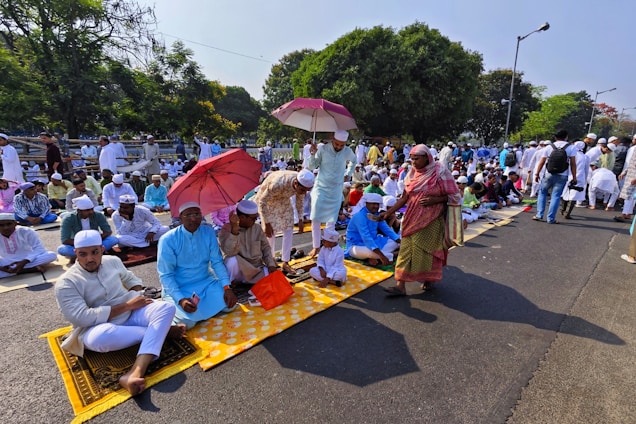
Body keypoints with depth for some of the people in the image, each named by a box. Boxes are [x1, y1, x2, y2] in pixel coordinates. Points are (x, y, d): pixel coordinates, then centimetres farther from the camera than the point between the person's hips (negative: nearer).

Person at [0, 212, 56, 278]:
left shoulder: (26, 232, -11)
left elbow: (39, 248, -15)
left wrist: (24, 262, -27)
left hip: (28, 260, -2)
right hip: (6, 265, 2)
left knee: (52, 255, -28)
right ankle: (33, 269, -28)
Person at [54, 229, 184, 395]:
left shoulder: (113, 261, 4)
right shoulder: (65, 283, -9)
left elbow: (131, 279, 22)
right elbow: (83, 318, -19)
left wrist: (138, 296, 1)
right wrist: (127, 306, -20)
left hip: (131, 313, 5)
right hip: (97, 327, -4)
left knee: (167, 307, -23)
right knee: (100, 337, -41)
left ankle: (135, 373, -39)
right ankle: (161, 330, -17)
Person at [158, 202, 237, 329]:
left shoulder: (209, 232, -5)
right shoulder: (168, 240, -16)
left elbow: (217, 262, -4)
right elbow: (165, 275, -14)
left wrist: (227, 287, -17)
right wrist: (181, 299, -29)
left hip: (205, 283, 4)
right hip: (179, 288, -3)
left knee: (229, 304, -14)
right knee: (187, 321, -25)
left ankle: (200, 308, 10)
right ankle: (177, 309, 9)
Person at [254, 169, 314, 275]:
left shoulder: (303, 183, -24)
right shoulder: (278, 184, -43)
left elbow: (299, 199, -3)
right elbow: (262, 202, -30)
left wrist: (300, 220, -1)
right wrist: (267, 223, -25)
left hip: (283, 200, 5)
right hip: (267, 200, -5)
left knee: (289, 230, 0)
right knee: (270, 232, -4)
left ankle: (285, 263, 11)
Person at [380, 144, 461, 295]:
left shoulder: (440, 172, -8)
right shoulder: (412, 173, 5)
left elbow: (454, 195, -6)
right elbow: (405, 198, 6)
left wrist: (434, 200, -20)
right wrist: (388, 212, -2)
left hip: (431, 220, -4)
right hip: (412, 219, 4)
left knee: (426, 250, 6)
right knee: (406, 249, 0)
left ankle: (429, 278, 32)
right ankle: (400, 285, 3)